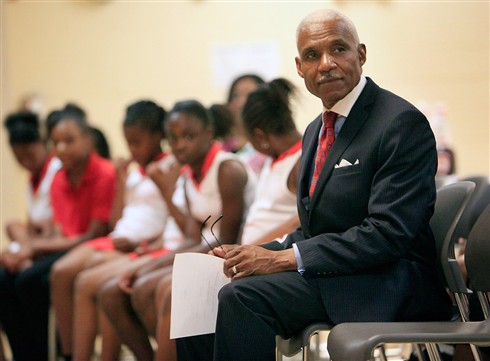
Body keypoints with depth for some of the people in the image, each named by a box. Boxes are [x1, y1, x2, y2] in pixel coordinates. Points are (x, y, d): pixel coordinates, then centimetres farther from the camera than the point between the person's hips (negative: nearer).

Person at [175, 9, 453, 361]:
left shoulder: (403, 123, -11)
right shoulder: (316, 131, 18)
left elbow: (388, 234, -19)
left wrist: (286, 258, -21)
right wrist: (263, 255, -2)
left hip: (389, 285, -9)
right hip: (328, 277, 9)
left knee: (242, 297, -28)